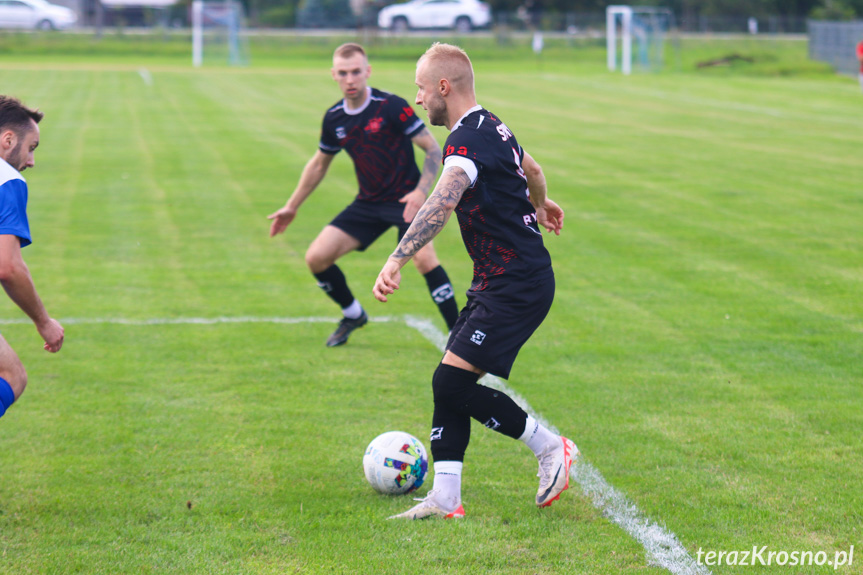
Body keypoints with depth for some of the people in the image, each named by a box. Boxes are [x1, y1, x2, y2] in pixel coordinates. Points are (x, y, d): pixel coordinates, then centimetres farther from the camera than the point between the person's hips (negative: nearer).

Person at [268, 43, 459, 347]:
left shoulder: (391, 106, -17)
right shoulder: (334, 118, 0)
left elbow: (433, 148, -13)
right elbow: (320, 162, 18)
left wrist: (421, 191, -26)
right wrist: (292, 206, 23)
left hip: (405, 199, -6)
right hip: (368, 204, 6)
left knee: (424, 258, -29)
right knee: (316, 257, -2)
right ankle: (353, 315, 24)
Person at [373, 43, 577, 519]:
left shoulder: (468, 140, -18)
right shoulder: (492, 127, 14)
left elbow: (443, 202, -36)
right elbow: (531, 171, 34)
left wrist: (397, 260, -47)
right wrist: (541, 204, 57)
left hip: (516, 287, -10)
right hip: (499, 284, 10)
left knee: (453, 382, -14)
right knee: (450, 385, 6)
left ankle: (549, 448, 2)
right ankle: (445, 499, 6)